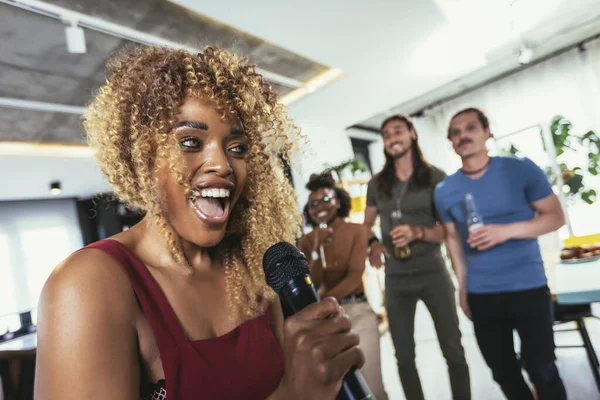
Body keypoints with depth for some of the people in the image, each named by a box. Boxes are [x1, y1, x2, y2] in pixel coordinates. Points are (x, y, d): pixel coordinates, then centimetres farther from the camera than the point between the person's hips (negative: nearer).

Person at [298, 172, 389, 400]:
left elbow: (355, 276, -8)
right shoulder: (307, 241, 4)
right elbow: (312, 284, -4)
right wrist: (317, 248, -17)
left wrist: (320, 301, -16)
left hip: (357, 310, -1)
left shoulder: (356, 230, -1)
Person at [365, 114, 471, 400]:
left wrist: (418, 232, -24)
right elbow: (367, 224, 13)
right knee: (404, 356, 13)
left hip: (433, 273, -2)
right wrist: (373, 243, -9)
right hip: (396, 278, 3)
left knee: (453, 350, 7)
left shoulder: (435, 177, -4)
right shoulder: (377, 183, 4)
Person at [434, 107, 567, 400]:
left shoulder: (521, 169, -8)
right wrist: (462, 288, 7)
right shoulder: (444, 191, -1)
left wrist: (506, 231, -21)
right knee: (503, 372, 16)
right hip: (481, 296, 3)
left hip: (528, 288, -2)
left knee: (541, 369, 9)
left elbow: (555, 217, -5)